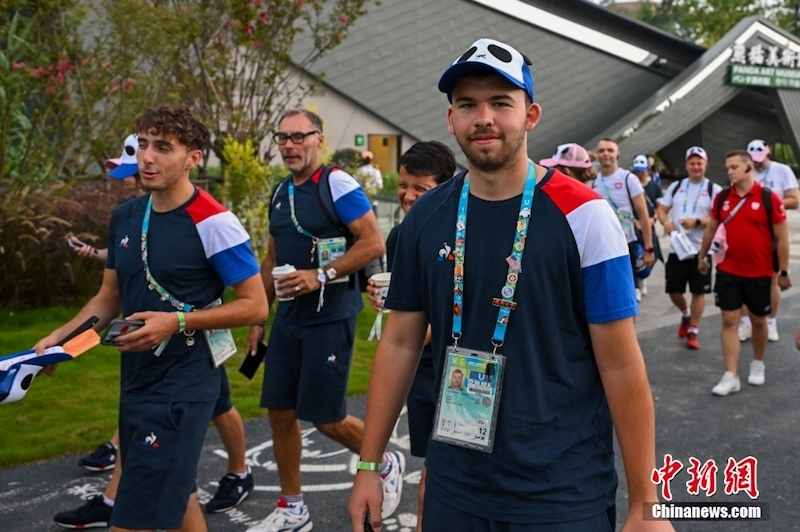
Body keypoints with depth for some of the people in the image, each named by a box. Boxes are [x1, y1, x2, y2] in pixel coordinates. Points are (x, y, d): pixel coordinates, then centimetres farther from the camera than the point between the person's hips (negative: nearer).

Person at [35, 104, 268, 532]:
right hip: (135, 382, 8)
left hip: (181, 388, -8)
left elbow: (255, 305, -14)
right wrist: (60, 336, 0)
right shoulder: (125, 216, 6)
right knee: (174, 496, 22)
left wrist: (176, 322, -22)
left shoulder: (212, 223, -16)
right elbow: (110, 297, 16)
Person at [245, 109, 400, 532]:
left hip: (329, 317, -7)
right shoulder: (281, 192, 13)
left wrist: (320, 276, -23)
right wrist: (259, 317, 17)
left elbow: (374, 243, -17)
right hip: (288, 317, 8)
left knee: (326, 418, -3)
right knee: (280, 412, 9)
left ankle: (387, 463, 26)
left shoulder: (337, 184, -11)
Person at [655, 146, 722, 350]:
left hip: (701, 249, -3)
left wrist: (697, 221, -25)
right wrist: (666, 222, -14)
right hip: (677, 247, 3)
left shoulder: (714, 189, -3)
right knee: (673, 290, 7)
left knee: (698, 292, 3)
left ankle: (693, 332, 14)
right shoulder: (676, 186, 8)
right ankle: (686, 314, 38)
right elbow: (661, 209, 7)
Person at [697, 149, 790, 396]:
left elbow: (782, 237, -7)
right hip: (728, 271, 2)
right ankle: (731, 376, 2)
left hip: (759, 273, -2)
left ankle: (758, 364, 35)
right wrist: (702, 257, 18)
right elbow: (711, 228, 13)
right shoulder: (722, 197, 0)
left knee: (758, 320, 13)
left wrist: (784, 271, -7)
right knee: (729, 321, -1)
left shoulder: (768, 198, -11)